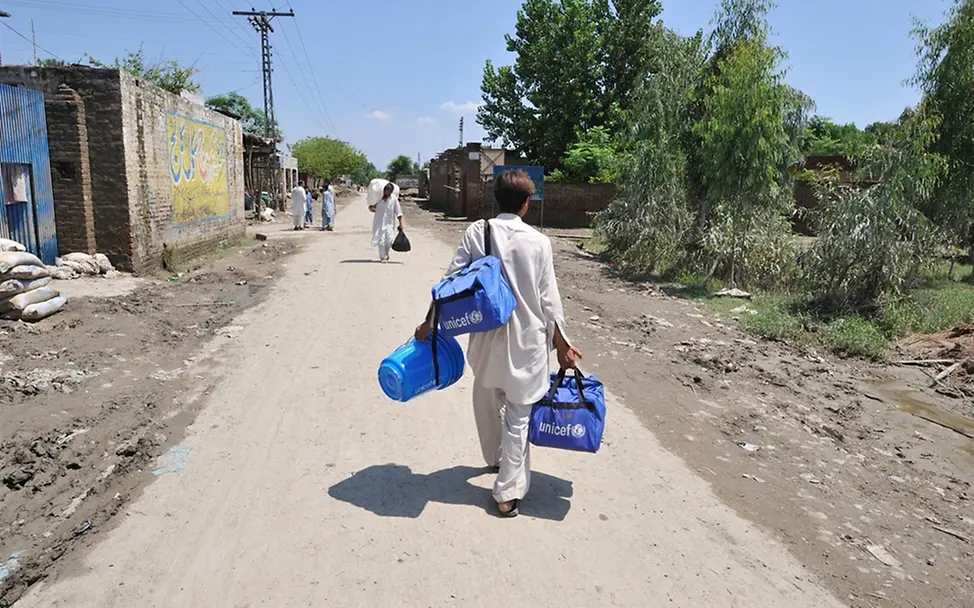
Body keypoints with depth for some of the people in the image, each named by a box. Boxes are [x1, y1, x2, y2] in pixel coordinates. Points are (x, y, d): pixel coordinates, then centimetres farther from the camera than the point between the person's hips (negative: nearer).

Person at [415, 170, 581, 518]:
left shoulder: (476, 232, -5)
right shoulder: (538, 242, -8)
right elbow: (549, 300, -6)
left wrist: (428, 322, 3)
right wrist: (562, 346, 4)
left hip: (486, 334, 2)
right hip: (526, 338, -2)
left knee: (487, 398, 25)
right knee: (518, 412, 7)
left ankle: (495, 457, 47)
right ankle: (508, 492, 8)